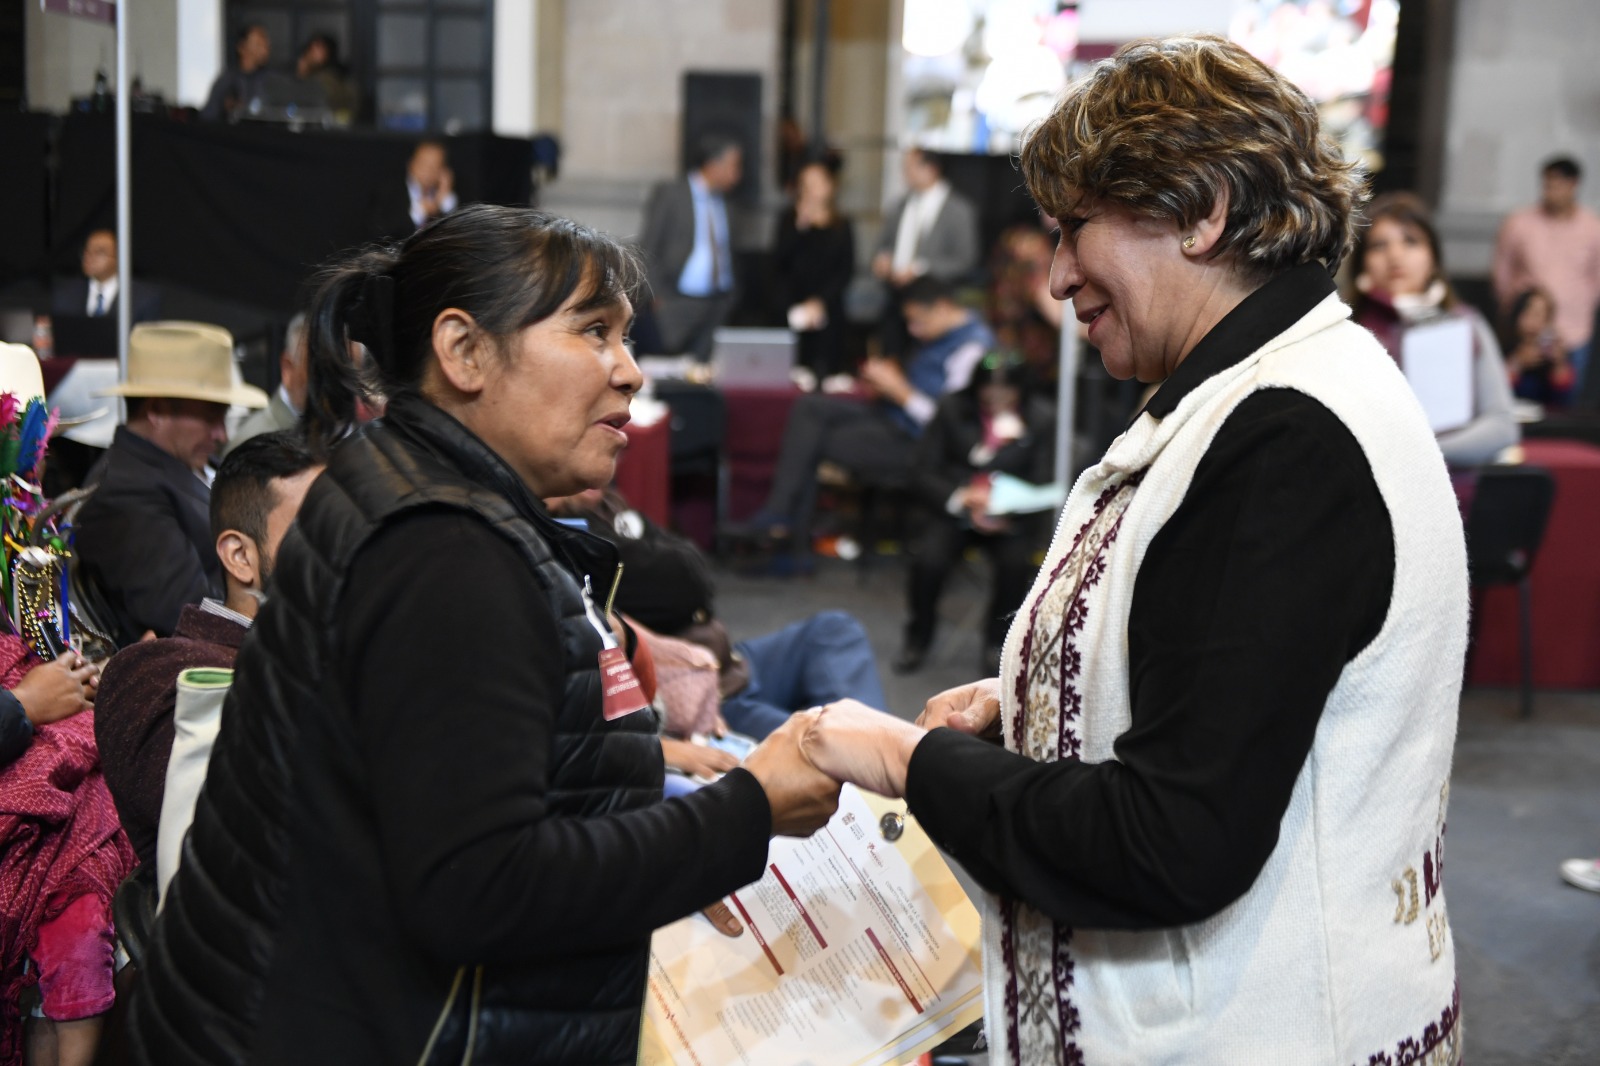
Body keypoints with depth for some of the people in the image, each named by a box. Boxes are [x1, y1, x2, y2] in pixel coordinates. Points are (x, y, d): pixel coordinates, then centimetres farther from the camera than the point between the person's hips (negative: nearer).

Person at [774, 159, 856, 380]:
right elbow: (780, 262, -3)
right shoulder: (789, 221, 9)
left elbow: (846, 270, 4)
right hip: (794, 309, -1)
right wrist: (800, 227, -12)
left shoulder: (841, 225, 10)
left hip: (828, 309, 1)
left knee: (826, 367, -12)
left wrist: (820, 301, -8)